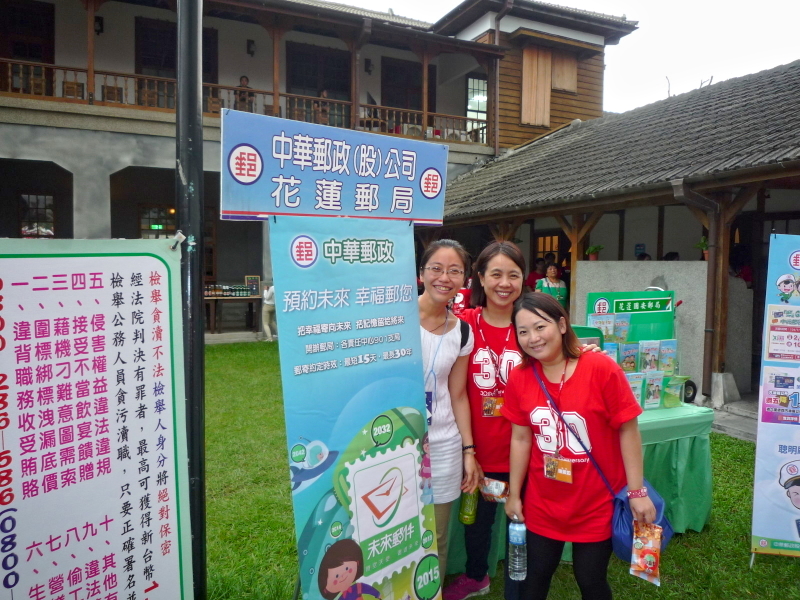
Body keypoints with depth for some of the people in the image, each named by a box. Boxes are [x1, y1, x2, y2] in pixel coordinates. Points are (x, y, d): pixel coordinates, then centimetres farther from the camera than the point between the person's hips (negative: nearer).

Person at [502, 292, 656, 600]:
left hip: (596, 502, -3)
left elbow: (628, 431, -12)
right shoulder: (518, 378, -8)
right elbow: (521, 439, 0)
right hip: (542, 503, 3)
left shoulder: (602, 369, -19)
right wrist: (513, 494, 5)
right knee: (536, 574, 18)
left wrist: (637, 491, -9)